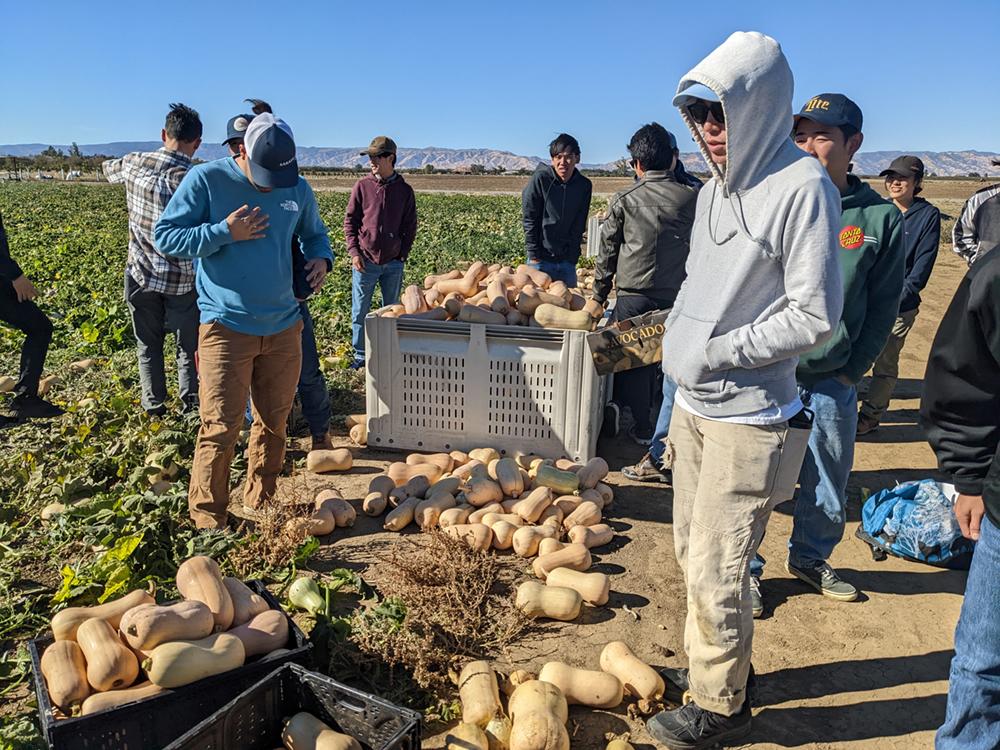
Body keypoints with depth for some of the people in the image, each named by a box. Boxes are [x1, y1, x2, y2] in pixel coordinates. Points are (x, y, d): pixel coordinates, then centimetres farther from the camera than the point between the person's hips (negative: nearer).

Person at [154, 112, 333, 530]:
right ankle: (207, 518, 11)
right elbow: (165, 237, -7)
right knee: (221, 428, -6)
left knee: (274, 422, 13)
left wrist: (321, 258, -1)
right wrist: (225, 232, -18)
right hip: (226, 327, -4)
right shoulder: (206, 180, -7)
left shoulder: (298, 189, 5)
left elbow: (314, 233, 21)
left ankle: (260, 505, 30)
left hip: (284, 327, 5)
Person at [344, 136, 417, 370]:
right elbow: (350, 220, 3)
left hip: (393, 263, 1)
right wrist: (354, 251, -7)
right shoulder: (362, 186, 0)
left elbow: (410, 226, 7)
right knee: (360, 311, 5)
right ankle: (360, 355, 18)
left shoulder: (404, 190, 3)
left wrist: (403, 254, -1)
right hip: (365, 260, -1)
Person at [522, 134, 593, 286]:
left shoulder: (584, 185, 0)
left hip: (567, 261, 3)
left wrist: (572, 258, -1)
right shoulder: (540, 179, -11)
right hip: (541, 259, -3)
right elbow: (529, 219, -8)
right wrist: (533, 255, -10)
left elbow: (578, 227, 4)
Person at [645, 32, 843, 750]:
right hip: (694, 409, 8)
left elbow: (815, 316, -18)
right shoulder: (714, 189, 10)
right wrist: (678, 346, 14)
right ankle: (707, 667, 38)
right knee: (693, 555, 18)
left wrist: (714, 352, -15)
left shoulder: (802, 186, -15)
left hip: (748, 421, -8)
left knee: (716, 574, 2)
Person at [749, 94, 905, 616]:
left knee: (829, 485, 16)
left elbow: (884, 304, 5)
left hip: (833, 380, 2)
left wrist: (852, 369, 2)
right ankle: (745, 569, 26)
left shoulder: (882, 217, -1)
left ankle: (810, 558, 41)